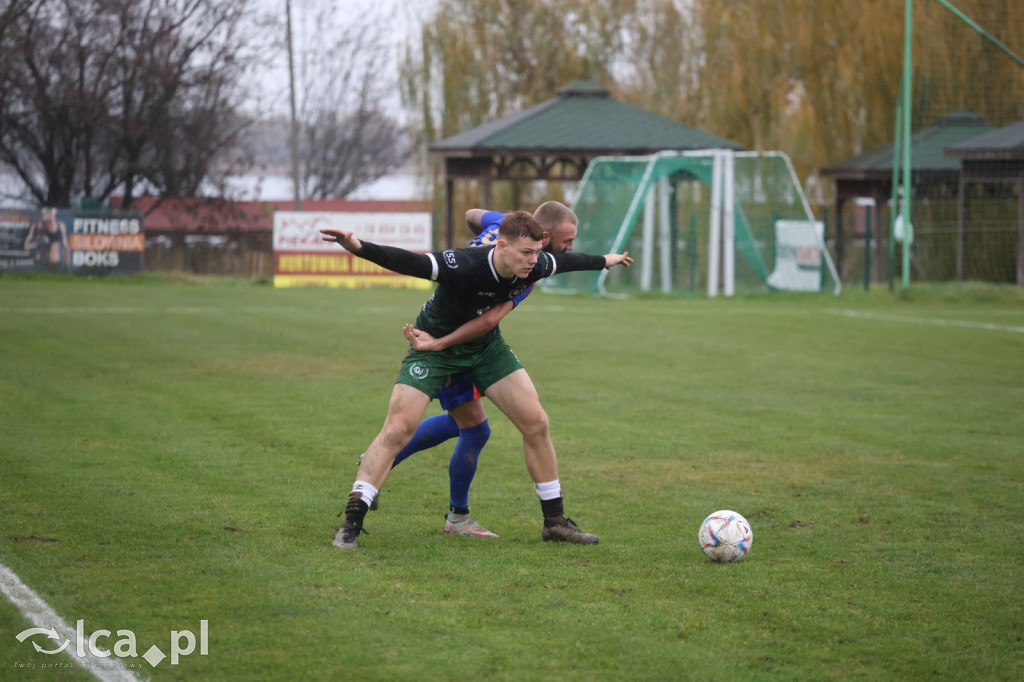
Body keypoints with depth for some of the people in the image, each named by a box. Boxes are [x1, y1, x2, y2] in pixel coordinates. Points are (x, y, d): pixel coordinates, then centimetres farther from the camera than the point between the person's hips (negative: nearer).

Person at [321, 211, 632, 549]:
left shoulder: (534, 266, -18)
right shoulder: (463, 266, -37)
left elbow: (565, 260, 5)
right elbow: (407, 262, -47)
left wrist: (604, 261, 24)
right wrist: (359, 247, -64)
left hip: (487, 346, 6)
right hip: (434, 344, -6)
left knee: (536, 423, 0)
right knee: (397, 430, -17)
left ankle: (555, 521, 13)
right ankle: (351, 523, -12)